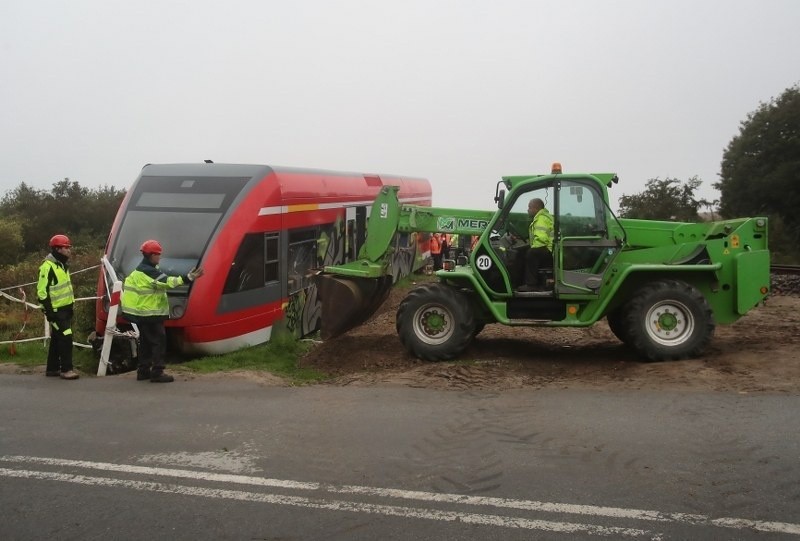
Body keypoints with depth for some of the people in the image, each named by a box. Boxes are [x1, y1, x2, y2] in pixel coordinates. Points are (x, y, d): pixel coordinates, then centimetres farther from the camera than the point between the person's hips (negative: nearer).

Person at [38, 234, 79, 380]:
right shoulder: (48, 267, -16)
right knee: (66, 338, -13)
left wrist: (71, 306, 22)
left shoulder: (62, 265, 15)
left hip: (66, 309, 9)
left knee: (57, 339, 13)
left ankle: (52, 369, 21)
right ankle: (66, 369, -9)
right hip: (56, 311, -9)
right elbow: (42, 291, -18)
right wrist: (48, 310, -20)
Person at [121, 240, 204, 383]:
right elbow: (167, 282, -28)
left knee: (146, 342, 15)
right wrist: (188, 278, -35)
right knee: (159, 341, -8)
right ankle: (157, 373, -8)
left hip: (143, 313, 10)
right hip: (150, 314, -10)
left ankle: (143, 372, 21)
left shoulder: (140, 271, 15)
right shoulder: (148, 271, -18)